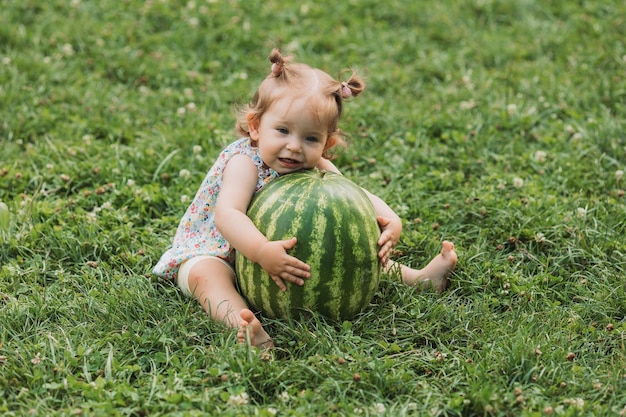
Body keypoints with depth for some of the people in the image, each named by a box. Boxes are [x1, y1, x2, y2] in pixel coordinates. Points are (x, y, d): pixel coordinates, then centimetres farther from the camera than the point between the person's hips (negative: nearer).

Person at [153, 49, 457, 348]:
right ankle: (243, 325, -61)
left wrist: (390, 221, -28)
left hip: (284, 250, 6)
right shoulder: (244, 163, -31)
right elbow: (227, 214, -44)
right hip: (214, 250, -6)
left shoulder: (317, 168, -11)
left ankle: (416, 278, 8)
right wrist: (263, 252, -60)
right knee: (205, 273, -38)